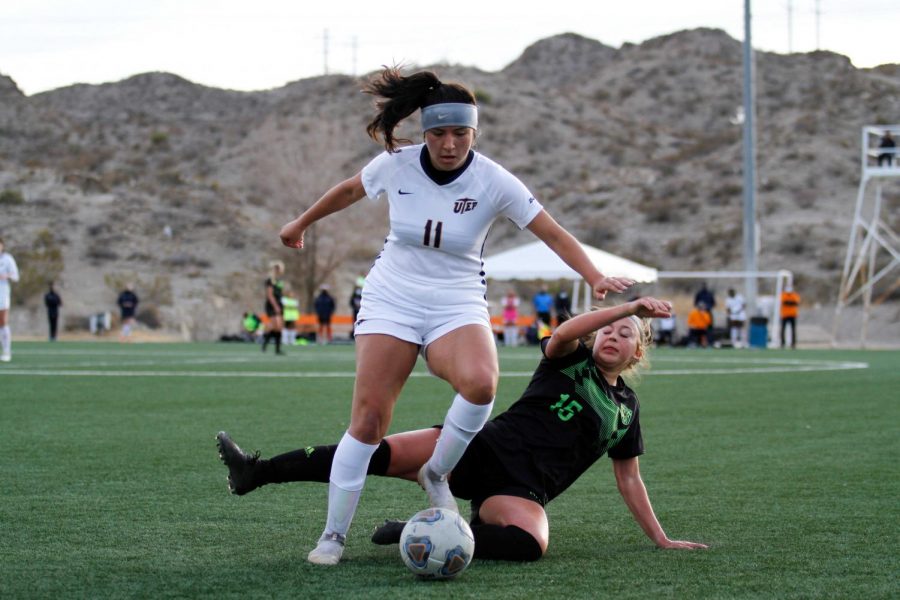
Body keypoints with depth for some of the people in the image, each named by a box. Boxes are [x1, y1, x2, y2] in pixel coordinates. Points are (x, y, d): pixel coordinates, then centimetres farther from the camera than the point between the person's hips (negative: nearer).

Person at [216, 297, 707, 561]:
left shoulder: (627, 408, 18)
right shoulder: (570, 359, 12)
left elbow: (629, 478, 24)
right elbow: (563, 334, -12)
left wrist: (661, 539, 20)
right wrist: (630, 306, -21)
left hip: (523, 490, 0)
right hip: (485, 447, 0)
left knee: (531, 544, -37)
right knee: (381, 452, -21)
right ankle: (256, 472, -19)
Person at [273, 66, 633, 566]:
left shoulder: (494, 182, -11)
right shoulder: (395, 165, -6)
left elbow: (553, 234, -9)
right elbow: (349, 191, 15)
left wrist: (596, 277, -24)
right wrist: (301, 224, 29)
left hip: (457, 306, -1)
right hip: (391, 298, 1)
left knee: (480, 383, -33)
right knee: (368, 419, -12)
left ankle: (436, 474, -7)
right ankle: (333, 536, -1)